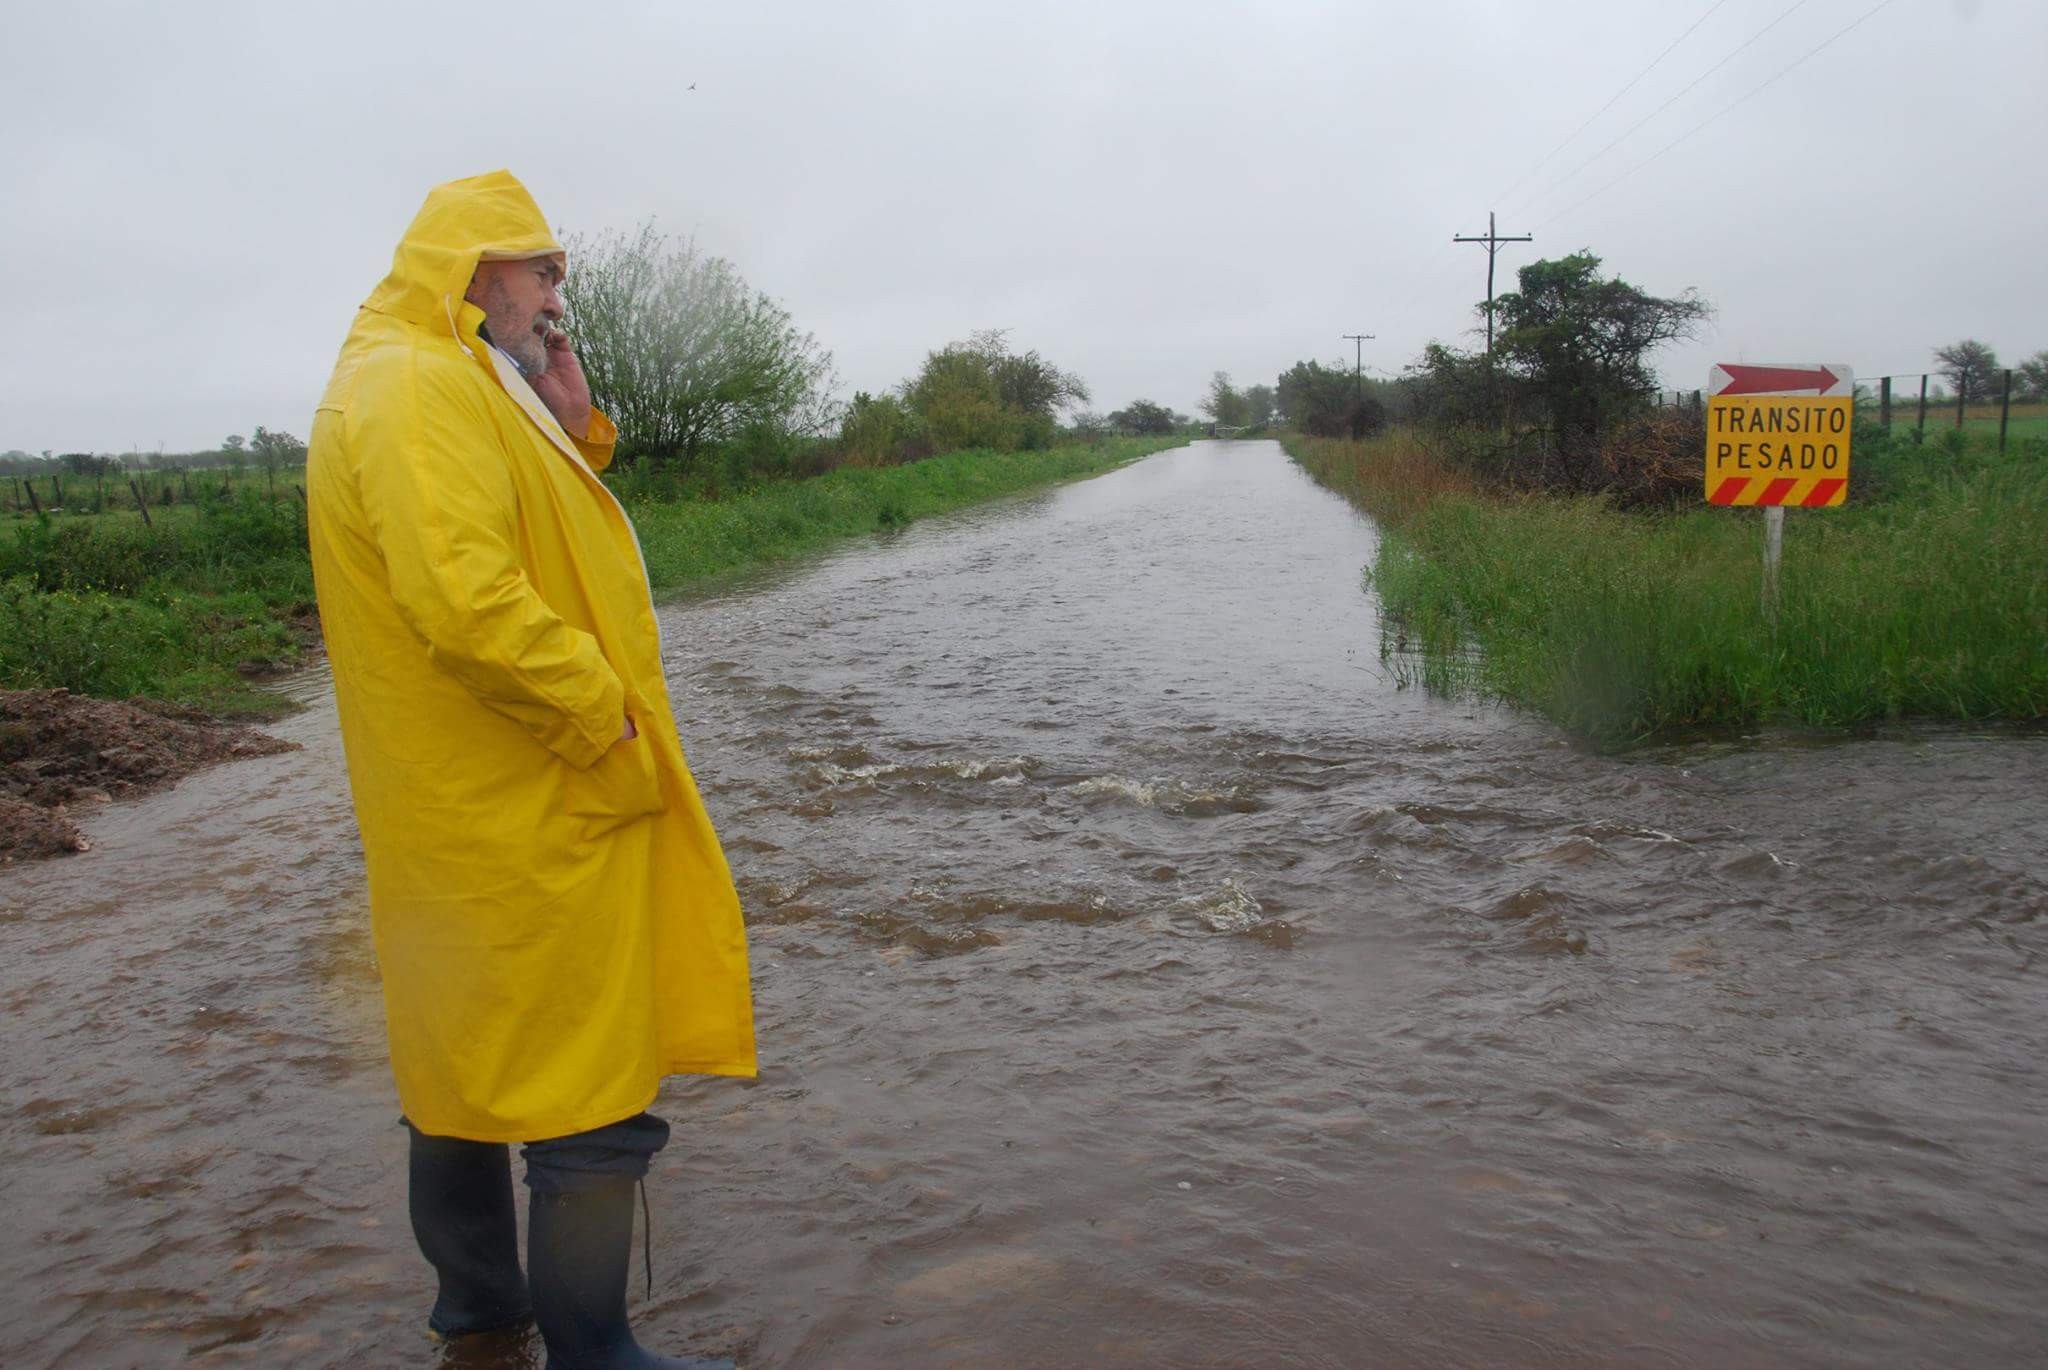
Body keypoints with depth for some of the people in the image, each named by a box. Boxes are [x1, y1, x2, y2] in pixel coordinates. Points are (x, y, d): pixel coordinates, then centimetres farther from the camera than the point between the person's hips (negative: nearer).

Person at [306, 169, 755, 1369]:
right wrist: (614, 729, -20)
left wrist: (572, 433, 3)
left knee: (468, 1051, 21)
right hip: (535, 818, -11)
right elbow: (468, 604, -29)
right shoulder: (422, 389, -17)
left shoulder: (443, 388, 16)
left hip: (462, 813, 11)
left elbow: (537, 552, 17)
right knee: (592, 1099, -1)